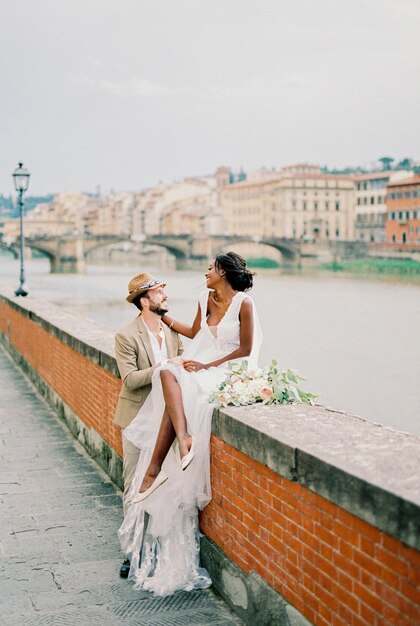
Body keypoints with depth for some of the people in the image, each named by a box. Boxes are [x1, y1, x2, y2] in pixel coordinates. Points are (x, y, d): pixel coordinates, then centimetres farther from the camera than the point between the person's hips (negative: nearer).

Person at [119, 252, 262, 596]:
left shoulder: (244, 303, -8)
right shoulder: (206, 299, 14)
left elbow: (245, 350, -9)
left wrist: (208, 365, -13)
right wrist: (163, 314, 30)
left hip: (224, 371, -7)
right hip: (198, 364, 7)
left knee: (178, 389, -30)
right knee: (168, 375, -27)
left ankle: (156, 468, -28)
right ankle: (184, 439, -43)